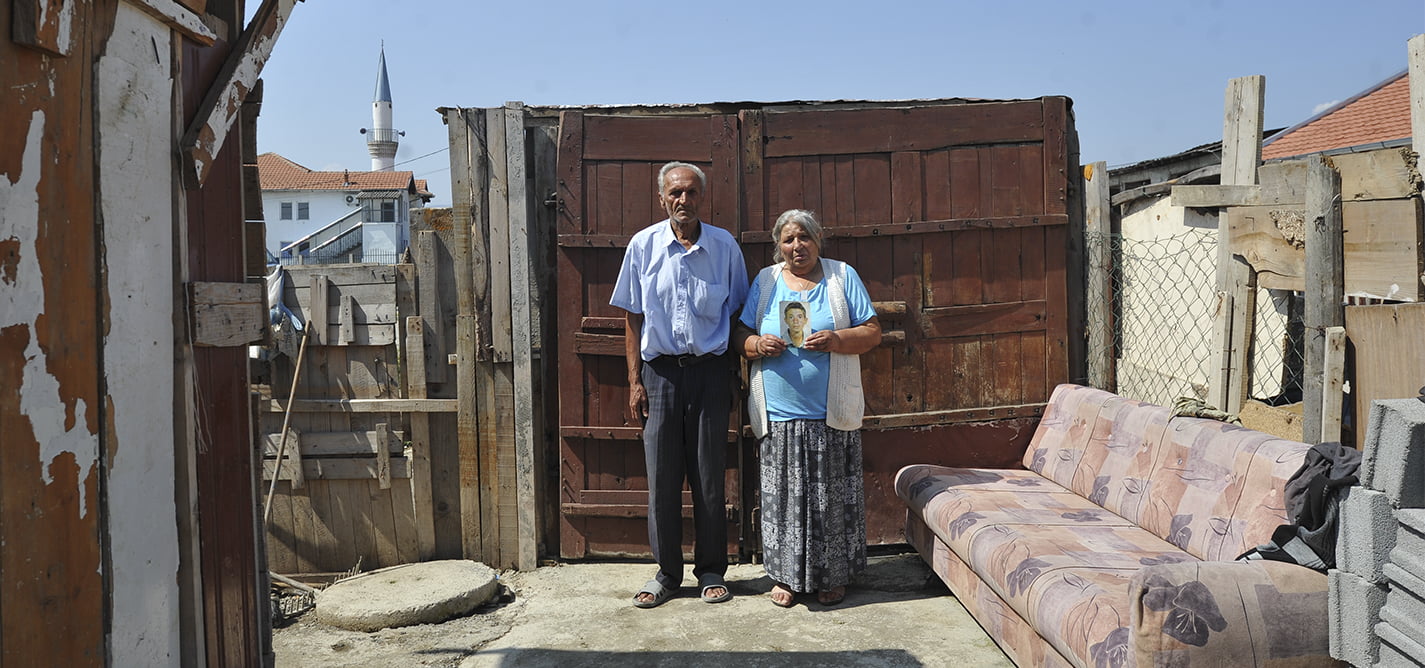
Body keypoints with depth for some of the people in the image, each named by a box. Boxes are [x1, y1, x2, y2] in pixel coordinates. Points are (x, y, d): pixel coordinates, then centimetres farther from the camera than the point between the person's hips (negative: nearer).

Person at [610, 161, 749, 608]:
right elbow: (632, 319, 6)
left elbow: (737, 314, 10)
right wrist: (635, 380, 1)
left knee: (709, 476, 5)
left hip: (710, 369, 0)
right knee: (662, 476, 4)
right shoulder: (643, 245, 2)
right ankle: (667, 573, 16)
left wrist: (734, 374, 4)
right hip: (661, 370, 0)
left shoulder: (724, 246, 2)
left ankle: (711, 571, 18)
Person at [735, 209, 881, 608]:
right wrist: (758, 345, -11)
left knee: (831, 495, 3)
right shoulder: (765, 281, 11)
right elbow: (741, 335, 12)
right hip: (779, 413, 1)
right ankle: (785, 575, 16)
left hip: (831, 412, -1)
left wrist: (835, 340, -16)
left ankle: (832, 576, 16)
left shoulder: (842, 276, 6)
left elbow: (872, 333, 2)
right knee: (783, 495, 4)